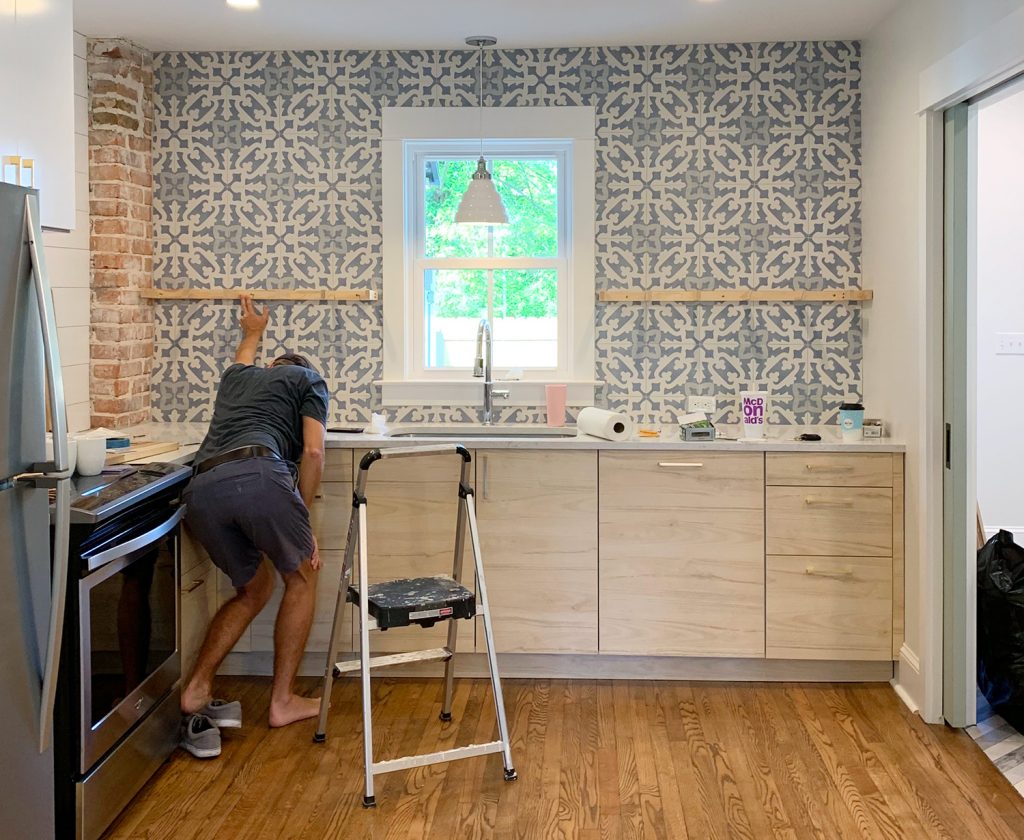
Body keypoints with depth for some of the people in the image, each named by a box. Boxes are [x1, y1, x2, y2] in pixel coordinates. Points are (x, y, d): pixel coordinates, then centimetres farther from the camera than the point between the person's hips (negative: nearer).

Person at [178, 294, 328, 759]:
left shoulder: (237, 377, 37)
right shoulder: (308, 379, 24)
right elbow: (312, 451, 8)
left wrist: (252, 332, 85)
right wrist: (302, 522, 13)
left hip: (202, 489, 5)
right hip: (259, 474, -5)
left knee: (253, 587, 24)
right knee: (301, 577, 18)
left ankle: (196, 690, 12)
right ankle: (283, 700, 17)